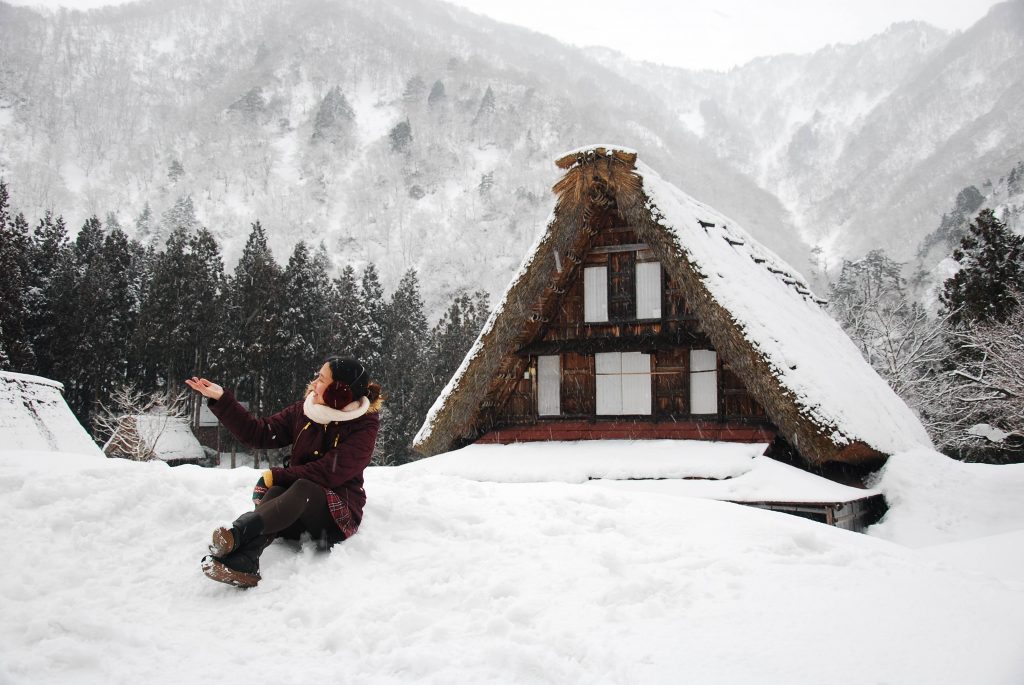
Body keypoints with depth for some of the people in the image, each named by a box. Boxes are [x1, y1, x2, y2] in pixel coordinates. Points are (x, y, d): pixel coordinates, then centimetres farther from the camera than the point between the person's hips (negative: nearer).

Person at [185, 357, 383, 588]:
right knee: (275, 491, -30)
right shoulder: (304, 409, 6)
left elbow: (330, 473, -18)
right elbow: (260, 433, 5)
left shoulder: (364, 425, -9)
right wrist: (221, 400, -1)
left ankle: (237, 532, -58)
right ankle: (242, 562, -56)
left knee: (304, 488, -35)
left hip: (338, 512, -4)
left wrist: (277, 475, -16)